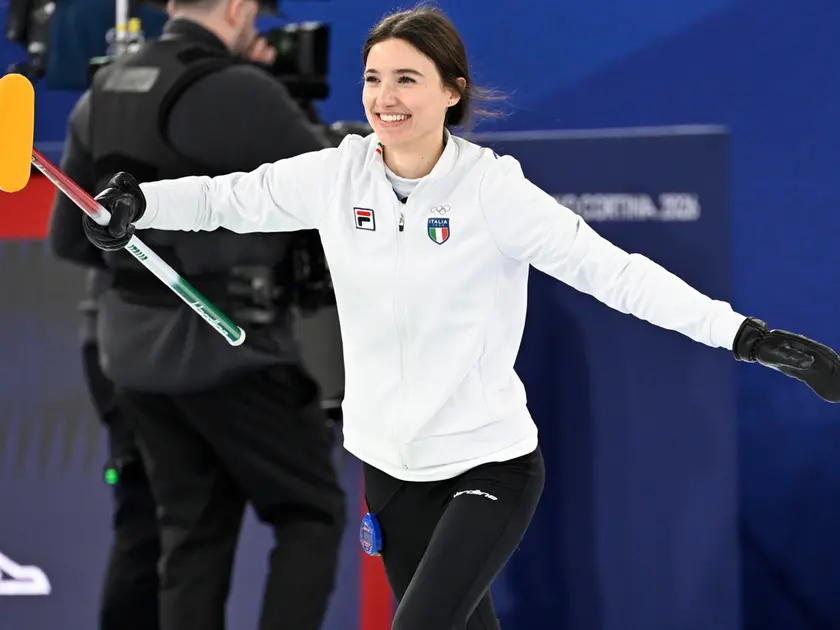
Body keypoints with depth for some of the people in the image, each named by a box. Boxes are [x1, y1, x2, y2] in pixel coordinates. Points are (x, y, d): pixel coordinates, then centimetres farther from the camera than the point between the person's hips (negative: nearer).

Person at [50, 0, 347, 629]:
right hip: (228, 347, -7)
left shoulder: (103, 94, 8)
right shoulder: (237, 93, -16)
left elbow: (72, 235, 13)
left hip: (135, 347, 7)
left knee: (193, 532, 13)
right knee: (312, 513, 6)